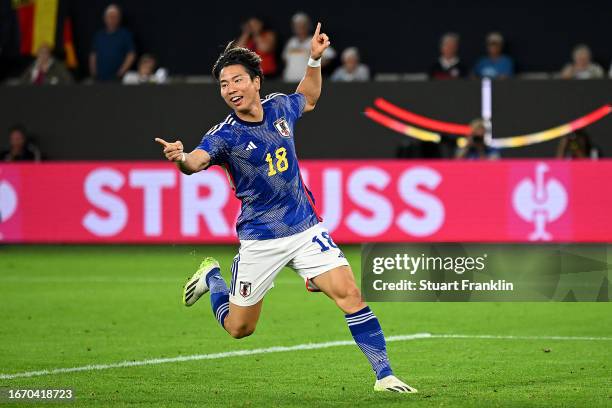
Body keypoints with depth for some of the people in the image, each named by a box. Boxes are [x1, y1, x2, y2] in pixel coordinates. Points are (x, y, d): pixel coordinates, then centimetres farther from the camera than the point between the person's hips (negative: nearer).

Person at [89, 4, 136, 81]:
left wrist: (121, 72, -11)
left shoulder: (125, 35, 1)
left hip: (116, 78, -4)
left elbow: (131, 55, -3)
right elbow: (93, 55, 18)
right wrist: (93, 73, 7)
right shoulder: (99, 35, 15)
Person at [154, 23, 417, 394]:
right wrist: (180, 157, -59)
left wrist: (315, 60, 12)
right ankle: (213, 277, 40)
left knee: (350, 294, -14)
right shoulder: (224, 135, -15)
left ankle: (384, 376, -6)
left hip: (306, 228, 3)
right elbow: (198, 160, -37)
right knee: (239, 329, 9)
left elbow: (308, 99, 25)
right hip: (260, 240, -3)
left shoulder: (280, 108, 0)